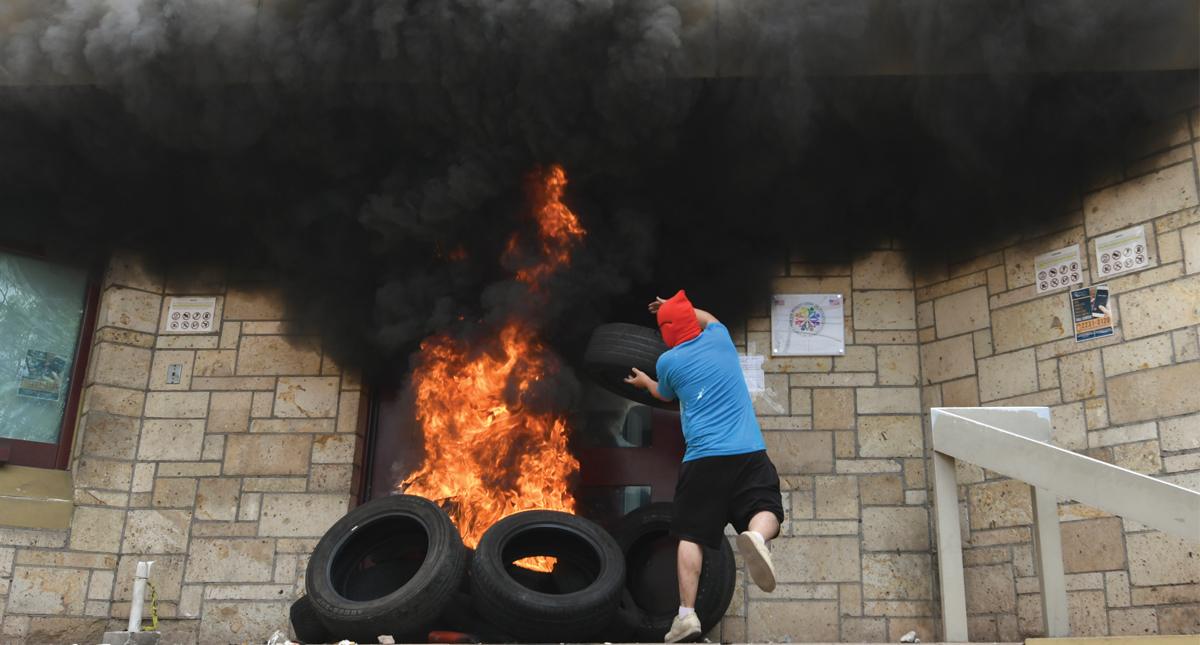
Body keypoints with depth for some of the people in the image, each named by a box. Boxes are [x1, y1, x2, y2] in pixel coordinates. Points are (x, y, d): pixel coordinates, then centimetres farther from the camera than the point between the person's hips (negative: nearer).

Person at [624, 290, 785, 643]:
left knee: (691, 534, 5)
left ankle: (687, 614, -1)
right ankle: (757, 536, -30)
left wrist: (645, 382, 48)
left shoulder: (668, 362, 4)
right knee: (766, 510, 6)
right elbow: (709, 318, 37)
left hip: (702, 458, -1)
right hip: (749, 452, 2)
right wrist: (679, 308, 50)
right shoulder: (719, 337, 11)